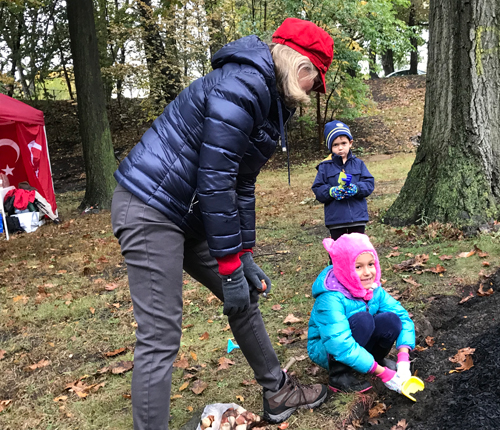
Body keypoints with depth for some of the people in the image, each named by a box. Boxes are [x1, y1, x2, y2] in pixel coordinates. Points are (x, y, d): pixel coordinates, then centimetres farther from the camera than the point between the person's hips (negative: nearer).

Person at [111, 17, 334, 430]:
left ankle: (278, 394, 34)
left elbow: (241, 183, 14)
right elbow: (214, 181, -22)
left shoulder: (269, 100, 14)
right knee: (160, 338, -8)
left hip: (189, 215, 10)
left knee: (245, 297, 16)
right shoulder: (243, 86, -18)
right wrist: (229, 268, -17)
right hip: (149, 208, -10)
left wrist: (244, 256, 12)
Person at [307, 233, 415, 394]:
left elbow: (403, 316, -12)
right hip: (325, 349, -6)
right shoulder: (330, 298, -33)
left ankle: (376, 358, 7)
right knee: (362, 319, -33)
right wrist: (382, 373, -36)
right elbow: (340, 346, -38)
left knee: (391, 320, -20)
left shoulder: (372, 288, -11)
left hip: (357, 344, 6)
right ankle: (339, 375, -17)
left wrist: (403, 359, -26)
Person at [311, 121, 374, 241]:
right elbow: (317, 189, -2)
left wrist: (356, 188, -20)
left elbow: (369, 184, 0)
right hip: (335, 218, -1)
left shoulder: (358, 163, 5)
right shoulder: (325, 167, 1)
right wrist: (331, 191, -21)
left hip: (357, 216, 1)